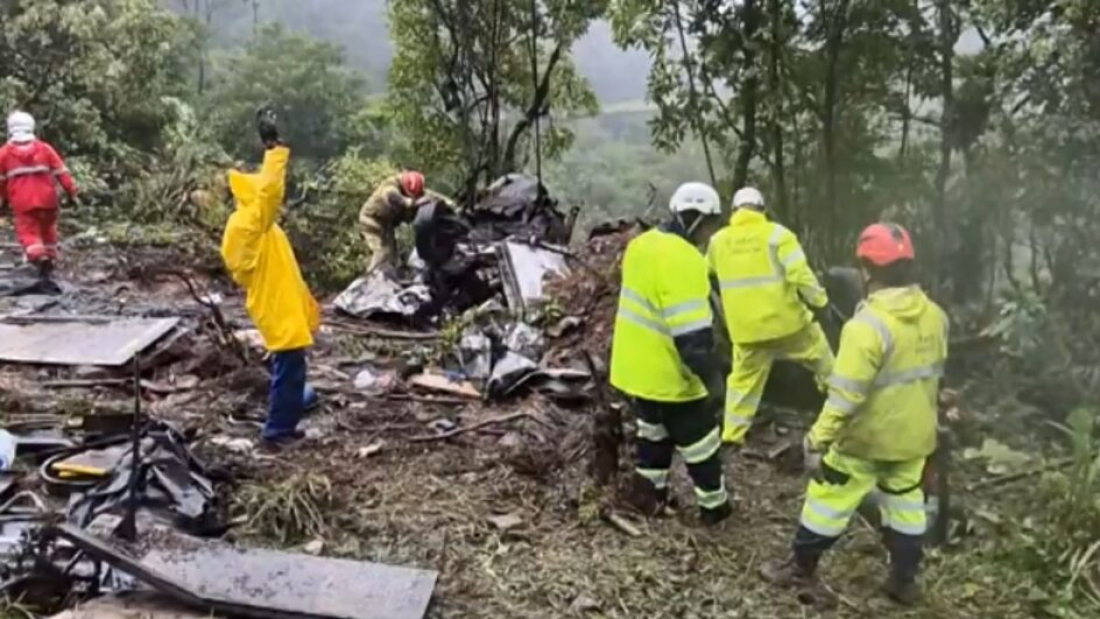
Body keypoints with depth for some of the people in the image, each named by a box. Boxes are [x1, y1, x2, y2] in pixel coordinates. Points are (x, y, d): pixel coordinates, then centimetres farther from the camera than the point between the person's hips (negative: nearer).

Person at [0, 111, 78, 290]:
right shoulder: (44, 148, 2)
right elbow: (61, 172, -1)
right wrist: (71, 192, 3)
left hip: (22, 202, -2)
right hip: (46, 199, 2)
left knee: (28, 232, -4)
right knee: (48, 229, 20)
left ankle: (40, 259, -29)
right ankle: (50, 260, 26)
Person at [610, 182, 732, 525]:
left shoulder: (642, 244, 4)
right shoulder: (682, 259, -26)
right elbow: (691, 332, -28)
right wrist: (712, 377, -21)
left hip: (637, 365, 9)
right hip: (669, 373, -8)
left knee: (654, 429, 27)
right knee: (699, 440, 11)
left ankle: (647, 492, 36)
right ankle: (714, 505, 26)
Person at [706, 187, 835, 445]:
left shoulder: (718, 240, 5)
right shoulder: (776, 234, -7)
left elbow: (707, 272, 23)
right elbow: (800, 273, -16)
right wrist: (818, 301, -6)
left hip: (745, 327, 3)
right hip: (785, 319, -2)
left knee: (744, 379, 13)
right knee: (821, 357, 22)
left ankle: (732, 433, 12)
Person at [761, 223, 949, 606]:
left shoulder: (868, 324, -27)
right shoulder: (934, 316, -2)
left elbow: (845, 395, -28)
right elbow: (932, 374, 12)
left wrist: (818, 442, -22)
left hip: (866, 438, -7)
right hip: (915, 435, 7)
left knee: (830, 497, 10)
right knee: (905, 503, 21)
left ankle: (802, 569, 24)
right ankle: (904, 580, 33)